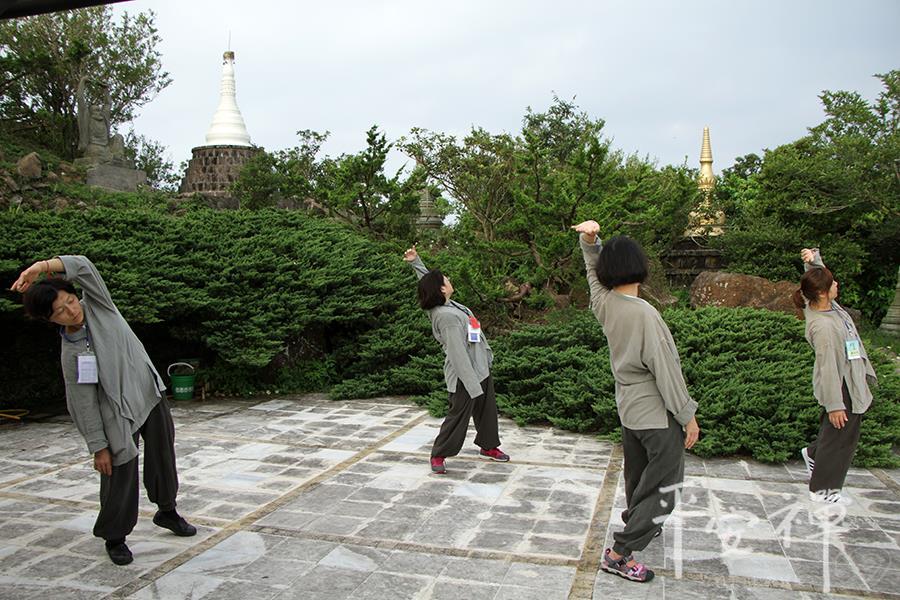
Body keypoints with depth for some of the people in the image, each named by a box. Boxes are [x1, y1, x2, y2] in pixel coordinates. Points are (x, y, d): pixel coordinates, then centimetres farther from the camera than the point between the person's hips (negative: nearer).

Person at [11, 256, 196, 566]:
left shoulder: (97, 305, -6)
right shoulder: (70, 354, -14)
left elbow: (83, 266, -21)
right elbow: (85, 404, -12)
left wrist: (42, 267, -35)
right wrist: (98, 447, -11)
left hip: (151, 394, 4)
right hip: (120, 413, -4)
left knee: (163, 457, 15)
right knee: (121, 475, -2)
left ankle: (166, 511, 38)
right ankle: (115, 537, 19)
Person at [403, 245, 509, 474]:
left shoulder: (445, 304, -2)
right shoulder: (447, 317, -29)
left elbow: (428, 280, 16)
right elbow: (458, 355, -29)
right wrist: (473, 386, -26)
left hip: (480, 368, 10)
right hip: (465, 376, -10)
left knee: (487, 410, 20)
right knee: (459, 415, 2)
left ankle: (488, 446, 38)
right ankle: (438, 455, 18)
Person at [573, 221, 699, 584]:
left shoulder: (603, 304, -5)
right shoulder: (643, 313, -25)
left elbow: (593, 270, 15)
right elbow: (665, 370, -21)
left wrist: (590, 239, -3)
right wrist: (688, 415, -12)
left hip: (628, 409, 8)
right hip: (658, 414, -7)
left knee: (638, 476, 25)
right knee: (663, 488, 3)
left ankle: (639, 525, 46)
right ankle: (620, 554, 4)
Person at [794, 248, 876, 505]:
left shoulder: (823, 304, -6)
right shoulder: (823, 326, -30)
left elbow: (817, 273, 12)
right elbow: (828, 367, -27)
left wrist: (813, 258, -10)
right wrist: (835, 404, -22)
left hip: (849, 380, 9)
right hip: (842, 387, -9)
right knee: (841, 437, 6)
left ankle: (814, 453, 46)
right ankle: (823, 489, 21)